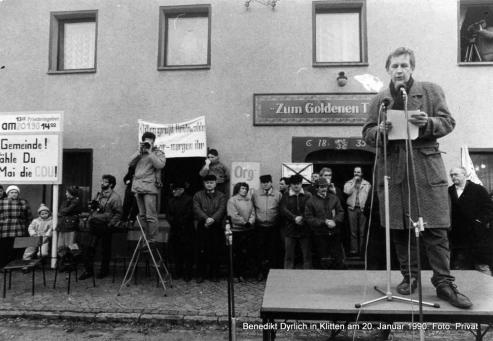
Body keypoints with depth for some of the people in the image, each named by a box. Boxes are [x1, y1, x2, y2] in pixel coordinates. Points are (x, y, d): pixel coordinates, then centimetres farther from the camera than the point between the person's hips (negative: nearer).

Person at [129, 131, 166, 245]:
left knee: (151, 216, -9)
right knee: (142, 216, 10)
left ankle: (152, 240, -3)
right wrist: (140, 151, 1)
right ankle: (145, 239, 17)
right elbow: (130, 163, 8)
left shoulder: (158, 153, 4)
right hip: (138, 186, 6)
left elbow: (160, 165, -14)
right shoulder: (139, 153, 20)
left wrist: (150, 152, -10)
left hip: (149, 187, -6)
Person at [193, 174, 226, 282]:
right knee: (202, 252, 0)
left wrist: (213, 219, -23)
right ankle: (201, 274, 11)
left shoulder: (221, 196, 10)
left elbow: (221, 209, -5)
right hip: (202, 227, 0)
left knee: (216, 252, 2)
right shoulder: (198, 195, 10)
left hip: (216, 227, 0)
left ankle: (214, 274, 14)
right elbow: (196, 209, -5)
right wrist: (206, 218, -22)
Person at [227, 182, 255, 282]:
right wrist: (244, 222, -12)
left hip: (248, 229, 5)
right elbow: (233, 216, -10)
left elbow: (253, 213, 9)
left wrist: (250, 222, -9)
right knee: (236, 254, 1)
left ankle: (243, 274, 16)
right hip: (236, 230, -5)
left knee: (246, 253, 6)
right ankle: (235, 275, 10)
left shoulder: (249, 200, 14)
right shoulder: (232, 200, -3)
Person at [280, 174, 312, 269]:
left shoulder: (308, 195, 6)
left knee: (307, 256, 5)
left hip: (305, 230, 0)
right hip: (290, 230, 0)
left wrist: (302, 218, -16)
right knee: (289, 256, 6)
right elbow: (283, 210, -6)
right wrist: (295, 218, -18)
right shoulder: (285, 197, 7)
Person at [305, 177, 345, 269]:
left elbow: (341, 212, 9)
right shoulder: (311, 201, -2)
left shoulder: (334, 198, 8)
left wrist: (335, 221, -11)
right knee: (323, 261, 6)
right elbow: (308, 218, -7)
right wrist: (324, 221, -14)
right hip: (320, 235, -2)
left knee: (338, 258, 6)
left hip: (335, 233, 2)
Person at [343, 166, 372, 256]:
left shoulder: (367, 184, 13)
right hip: (352, 208, 0)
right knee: (353, 230, -2)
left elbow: (367, 195, 5)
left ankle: (362, 250, 3)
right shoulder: (349, 183, 14)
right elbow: (347, 192, -6)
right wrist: (354, 182, -2)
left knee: (362, 231, -2)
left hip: (363, 208, 0)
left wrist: (365, 206, -8)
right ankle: (354, 249, 2)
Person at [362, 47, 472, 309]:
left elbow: (448, 123, 5)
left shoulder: (431, 91, 9)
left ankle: (444, 284, 8)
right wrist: (380, 130, -11)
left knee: (436, 228, -3)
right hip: (392, 170, 2)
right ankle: (409, 277, 21)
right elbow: (367, 134, 12)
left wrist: (427, 123, -15)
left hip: (426, 168, -1)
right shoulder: (379, 99, 13)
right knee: (399, 228, 6)